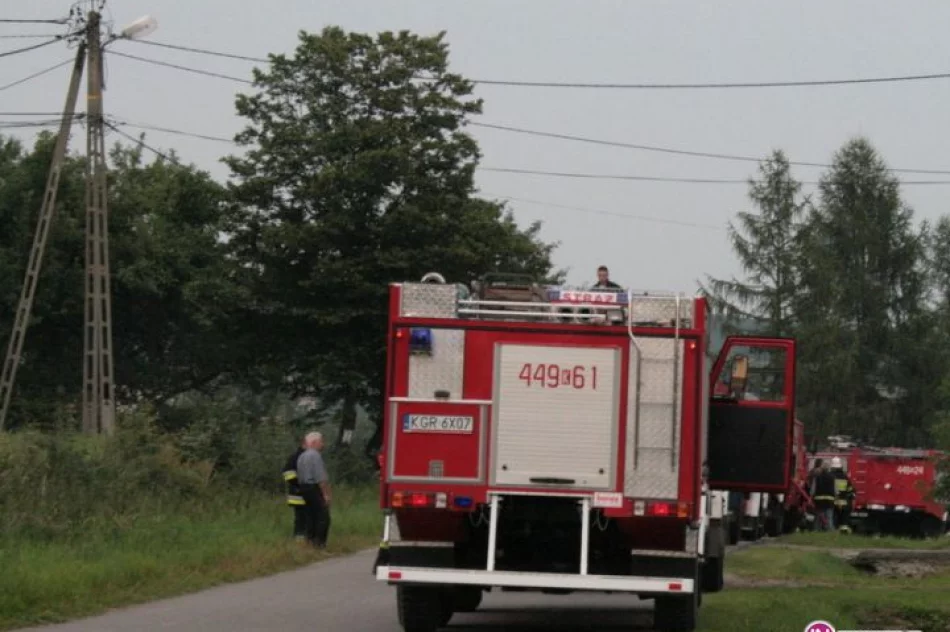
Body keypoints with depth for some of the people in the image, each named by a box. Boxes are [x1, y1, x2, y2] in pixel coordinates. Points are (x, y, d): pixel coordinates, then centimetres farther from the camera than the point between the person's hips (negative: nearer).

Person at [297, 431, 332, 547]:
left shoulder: (301, 457, 16)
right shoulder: (315, 455, -14)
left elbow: (300, 476, 17)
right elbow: (321, 477, -19)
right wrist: (327, 493, -17)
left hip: (304, 487, 10)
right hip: (315, 489, -10)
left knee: (311, 516, 13)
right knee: (323, 517, -8)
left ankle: (310, 540, 14)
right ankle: (319, 543, -12)